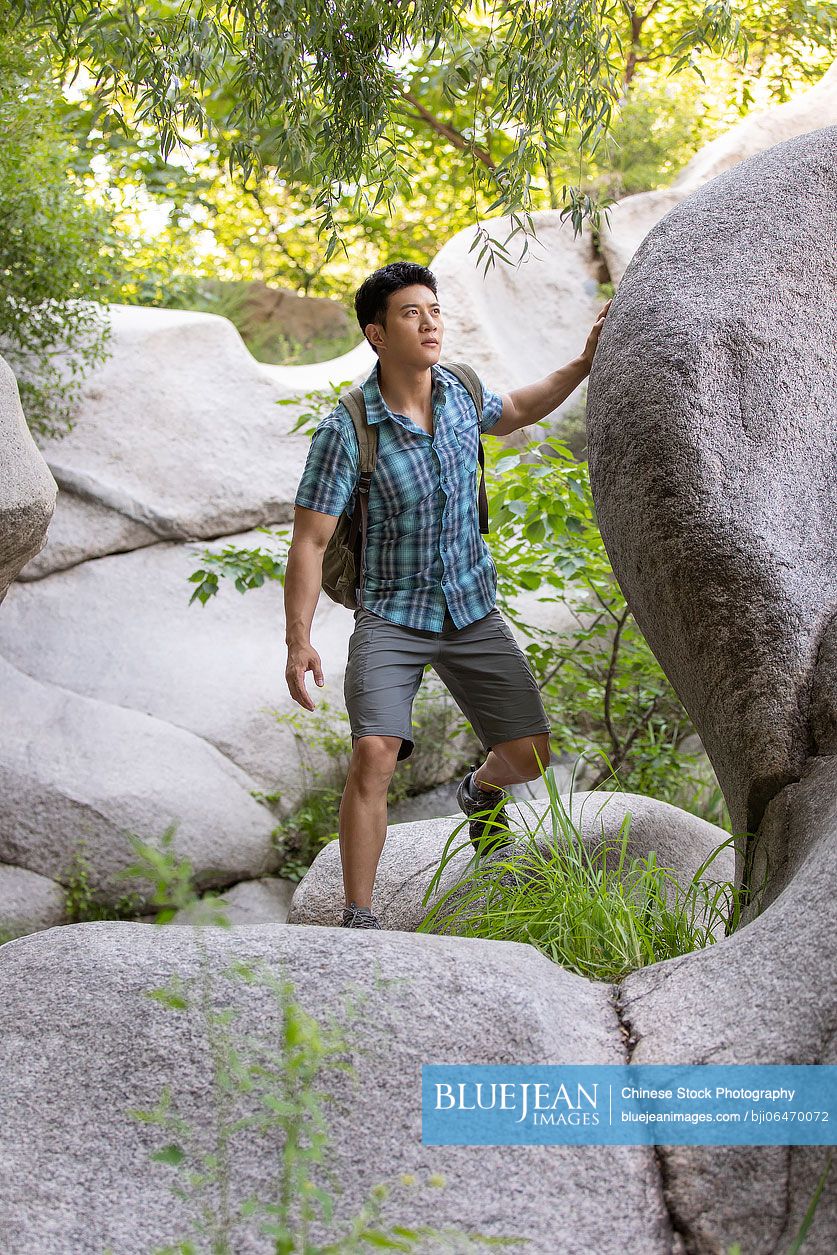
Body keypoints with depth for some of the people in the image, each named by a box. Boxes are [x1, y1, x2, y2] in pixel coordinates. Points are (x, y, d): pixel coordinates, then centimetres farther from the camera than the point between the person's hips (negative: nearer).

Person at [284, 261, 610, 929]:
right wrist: (299, 641, -21)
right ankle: (358, 917, -13)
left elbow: (514, 411, 21)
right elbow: (309, 541, -16)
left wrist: (583, 363, 10)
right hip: (392, 616, -4)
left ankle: (481, 791, 41)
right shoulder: (347, 430, -19)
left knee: (529, 755, 3)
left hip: (473, 609, 5)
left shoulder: (458, 392, -4)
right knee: (376, 754, -25)